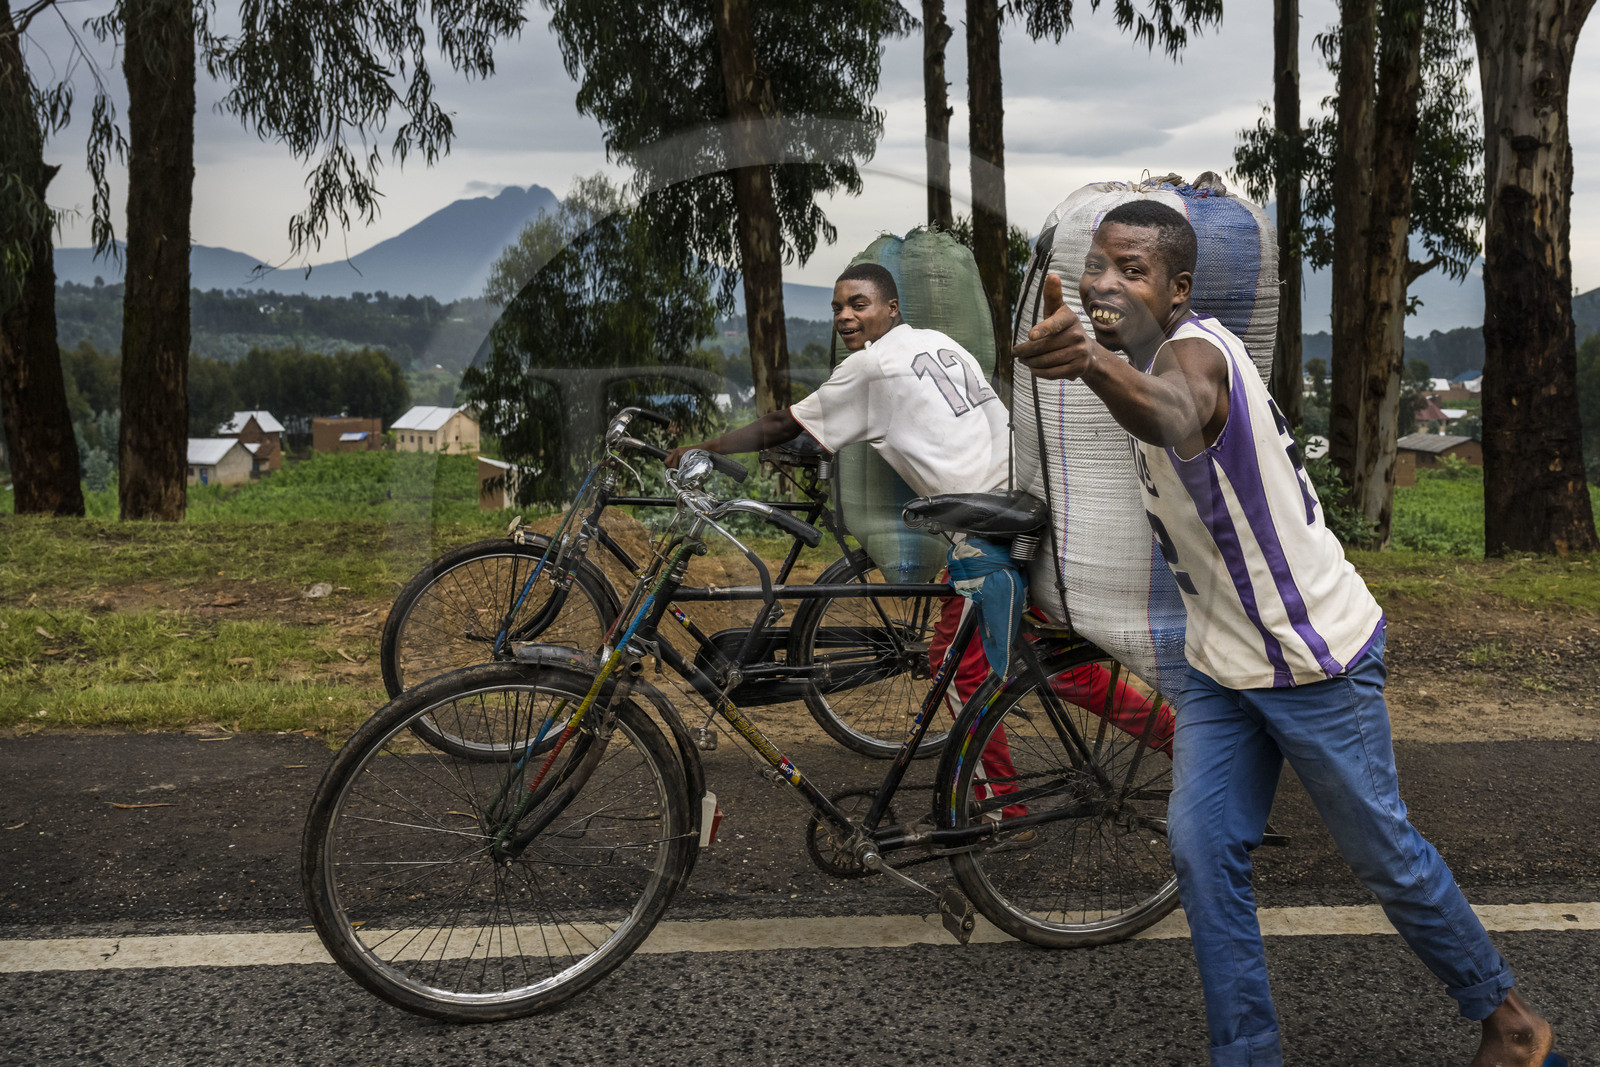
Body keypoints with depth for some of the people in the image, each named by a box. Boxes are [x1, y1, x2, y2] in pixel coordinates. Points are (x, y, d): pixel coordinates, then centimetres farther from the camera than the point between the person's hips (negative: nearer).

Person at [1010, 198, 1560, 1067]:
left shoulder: (1193, 350, -27)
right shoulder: (1153, 354, 2)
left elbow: (1173, 415, -55)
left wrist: (1091, 364, -74)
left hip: (1317, 658, -8)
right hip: (1221, 661, 8)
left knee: (1382, 853, 7)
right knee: (1201, 853, 0)